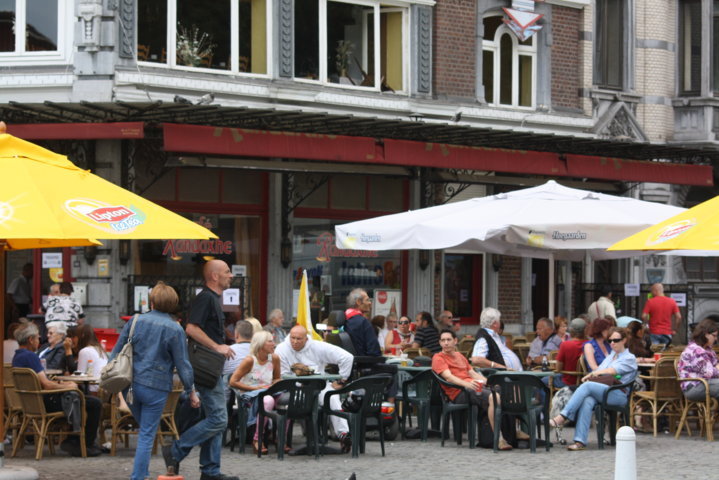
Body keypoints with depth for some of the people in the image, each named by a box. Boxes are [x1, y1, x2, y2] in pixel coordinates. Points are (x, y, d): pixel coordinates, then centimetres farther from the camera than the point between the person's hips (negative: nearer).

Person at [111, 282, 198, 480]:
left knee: (144, 430, 24)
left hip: (131, 384, 3)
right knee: (147, 435, 2)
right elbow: (182, 364, -4)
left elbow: (117, 351, 6)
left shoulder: (136, 321, 1)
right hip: (156, 387, -3)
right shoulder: (175, 330, -7)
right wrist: (191, 391, 5)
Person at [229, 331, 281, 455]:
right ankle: (257, 439, -29)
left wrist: (274, 385, -3)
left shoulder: (274, 359, 7)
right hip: (249, 396, -5)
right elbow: (233, 382, -10)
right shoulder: (249, 360, -9)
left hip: (268, 393, 5)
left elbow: (277, 379, 22)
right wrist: (255, 388, -12)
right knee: (268, 400, -38)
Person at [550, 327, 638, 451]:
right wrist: (591, 376, -3)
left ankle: (562, 417, -36)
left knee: (587, 386, -30)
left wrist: (593, 373, 1)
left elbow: (613, 371, -5)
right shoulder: (610, 357, 32)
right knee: (587, 401, -32)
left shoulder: (630, 358, 10)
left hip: (619, 395, -5)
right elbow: (599, 371, 20)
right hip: (602, 390, 5)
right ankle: (580, 441, -42)